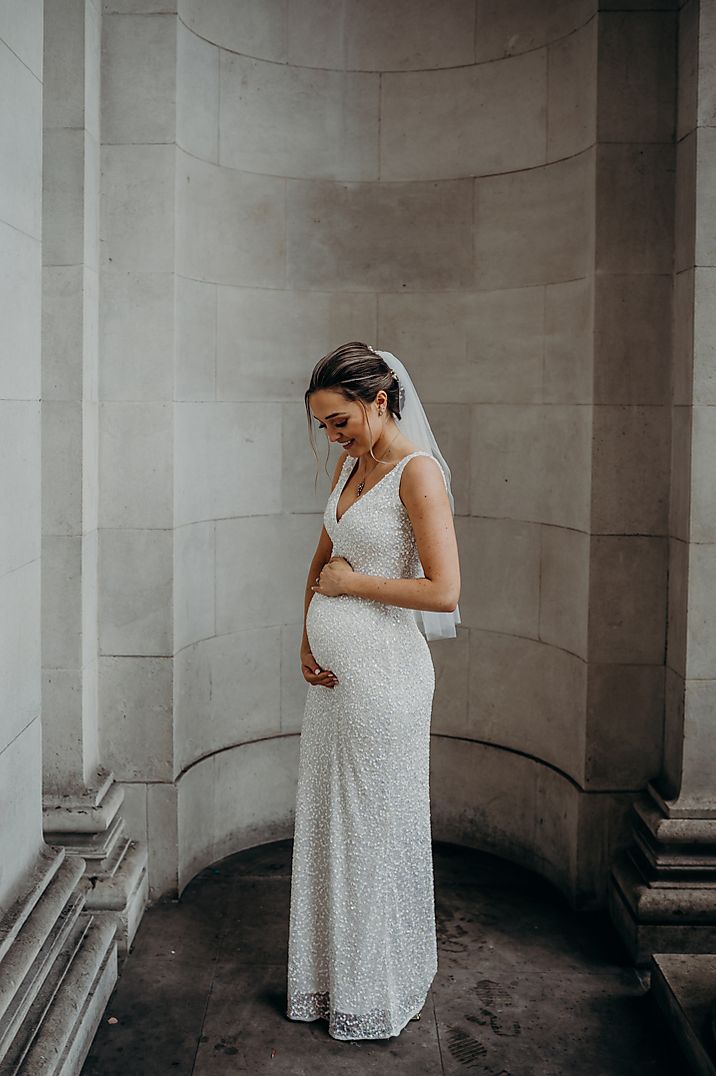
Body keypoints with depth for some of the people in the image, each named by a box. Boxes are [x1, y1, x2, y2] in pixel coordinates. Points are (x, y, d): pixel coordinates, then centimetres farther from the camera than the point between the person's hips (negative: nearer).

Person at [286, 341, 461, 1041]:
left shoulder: (418, 472, -15)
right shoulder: (350, 463, 10)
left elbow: (443, 591, -22)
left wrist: (352, 582, -12)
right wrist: (307, 638, 6)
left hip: (383, 673, -8)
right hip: (332, 670, 8)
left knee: (376, 830, 5)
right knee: (326, 824, 16)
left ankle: (377, 994, 24)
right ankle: (330, 978, 33)